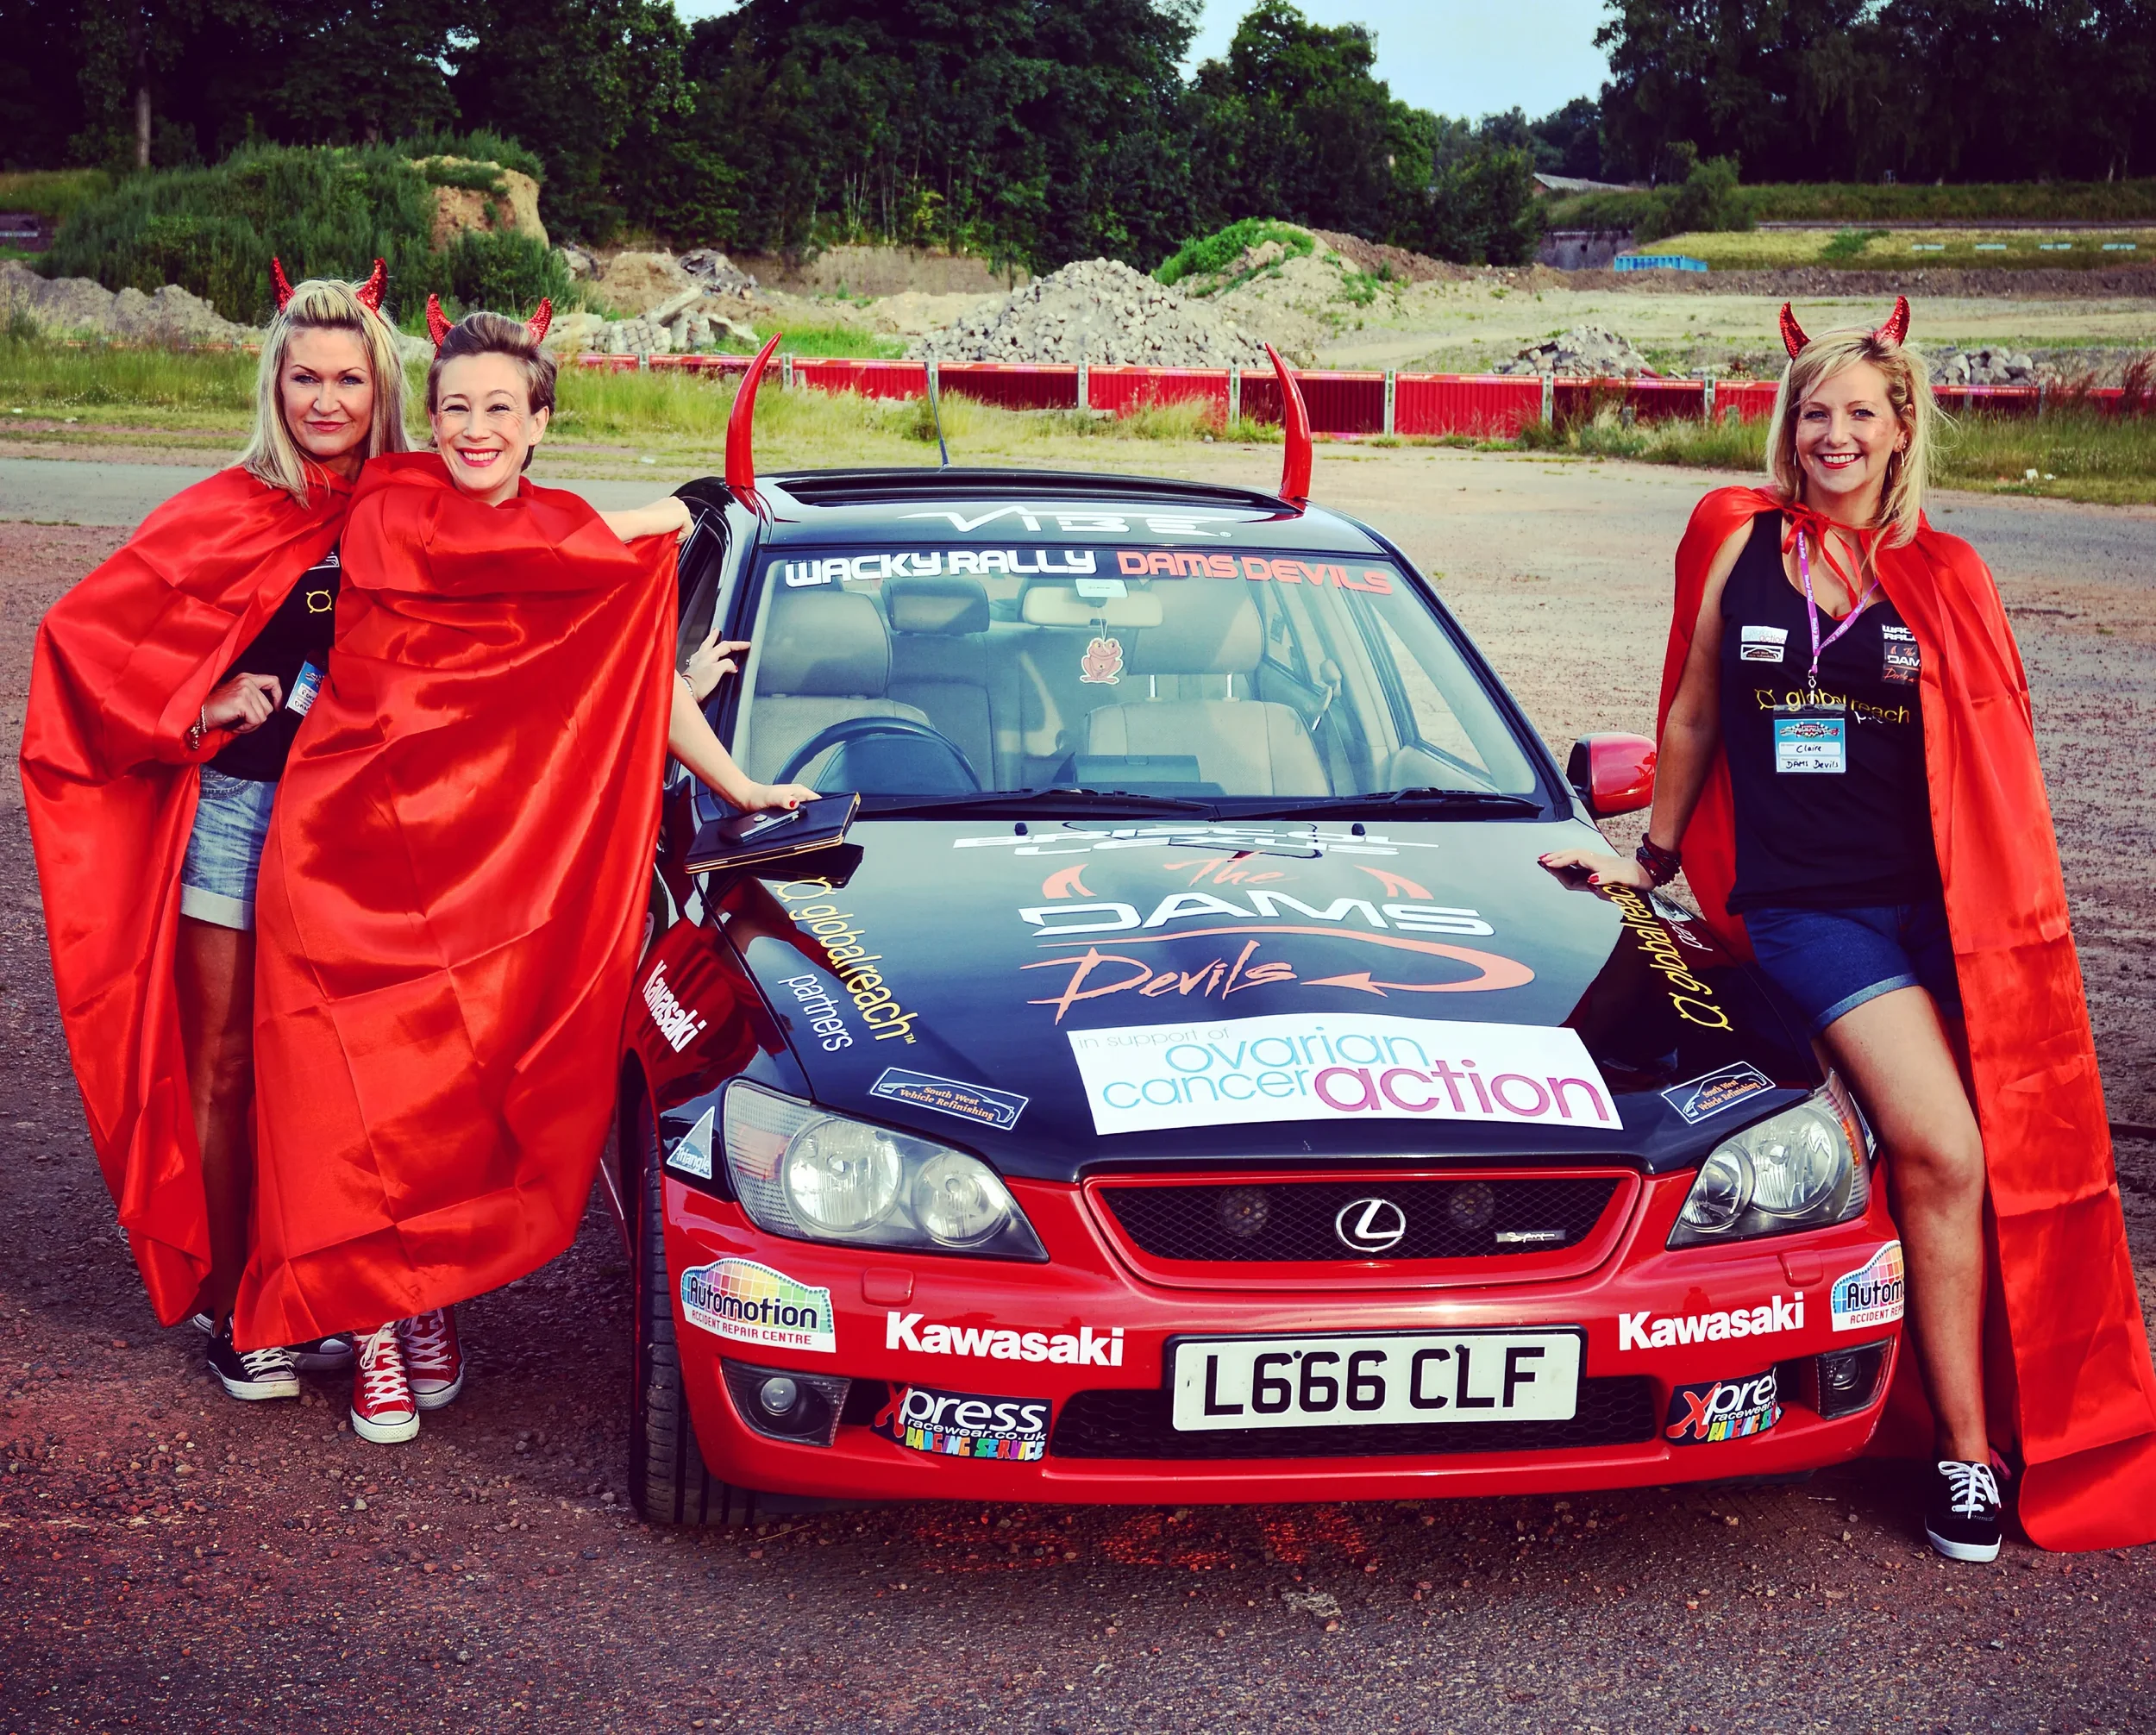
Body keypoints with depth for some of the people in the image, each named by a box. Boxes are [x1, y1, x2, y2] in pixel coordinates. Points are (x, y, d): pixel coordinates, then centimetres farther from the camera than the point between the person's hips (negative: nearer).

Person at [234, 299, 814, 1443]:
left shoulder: (573, 545, 11)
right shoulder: (390, 505, 1)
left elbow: (645, 677, 15)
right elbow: (467, 553, -18)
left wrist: (736, 785, 11)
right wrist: (624, 531, -8)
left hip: (487, 861, 3)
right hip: (349, 854, -2)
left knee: (462, 1088, 2)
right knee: (362, 1094, -3)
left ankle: (433, 1295, 20)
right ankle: (375, 1327, 7)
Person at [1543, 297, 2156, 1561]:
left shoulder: (1944, 579, 9)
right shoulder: (1740, 547, 8)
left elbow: (1997, 758, 15)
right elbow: (1692, 717, 18)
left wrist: (2008, 917, 10)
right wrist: (1654, 859, 24)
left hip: (1934, 900, 2)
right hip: (1800, 902, -2)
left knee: (1969, 1161, -6)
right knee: (1941, 1154, -19)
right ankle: (1968, 1449, -9)